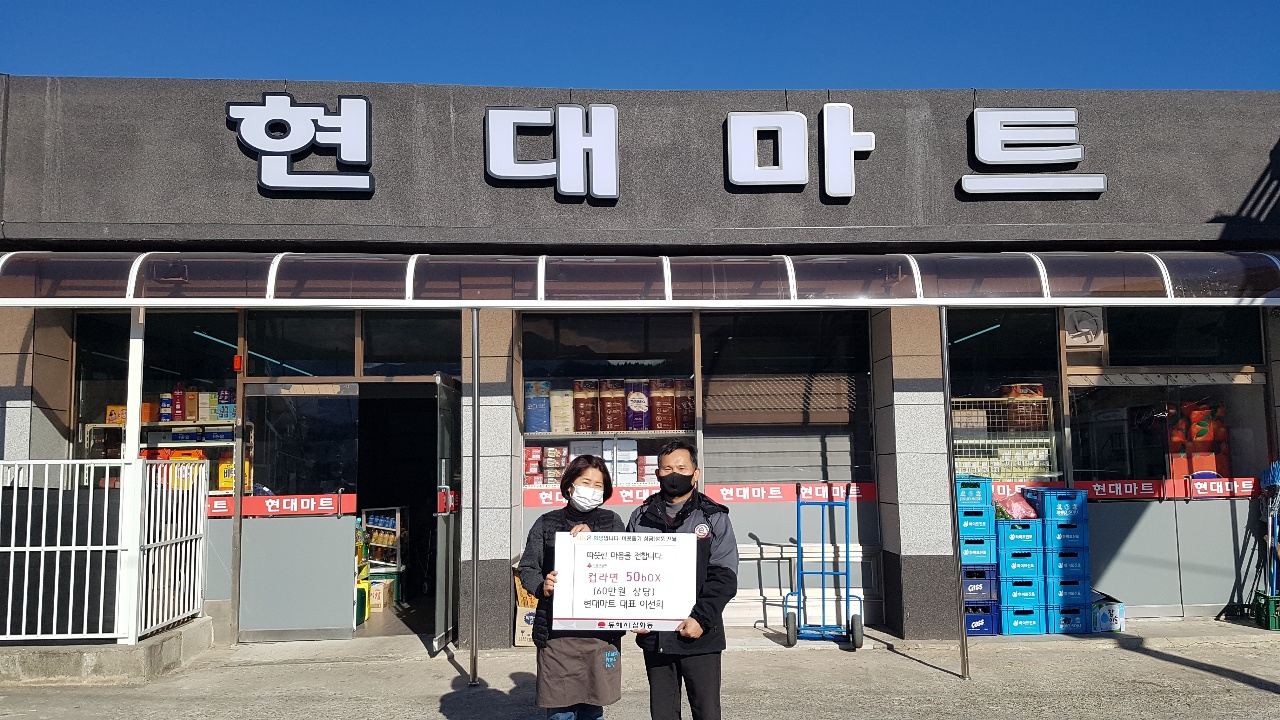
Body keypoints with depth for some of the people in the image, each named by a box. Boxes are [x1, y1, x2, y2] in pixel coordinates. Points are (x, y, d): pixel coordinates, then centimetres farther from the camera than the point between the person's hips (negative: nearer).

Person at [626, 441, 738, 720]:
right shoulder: (641, 518, 9)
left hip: (700, 636, -3)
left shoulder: (714, 518, 1)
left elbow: (724, 577, -5)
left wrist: (701, 618, -15)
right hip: (653, 636, 3)